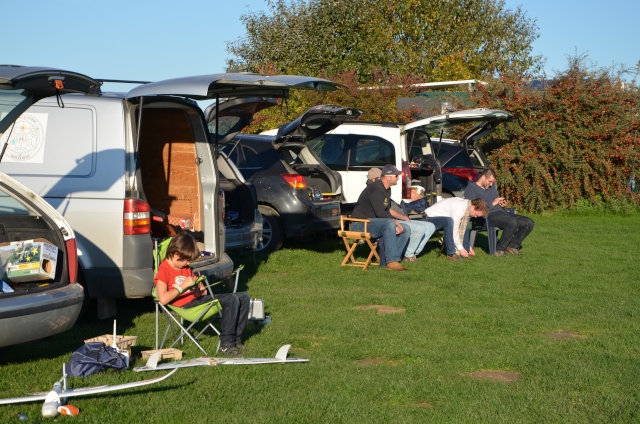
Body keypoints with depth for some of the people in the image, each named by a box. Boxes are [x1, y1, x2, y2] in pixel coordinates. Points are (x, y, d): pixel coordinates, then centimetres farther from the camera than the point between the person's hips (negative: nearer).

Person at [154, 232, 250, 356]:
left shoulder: (186, 268, 21)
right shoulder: (163, 271, -7)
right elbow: (163, 299, -23)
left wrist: (200, 287, 7)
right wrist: (183, 286, -18)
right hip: (186, 305, -10)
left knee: (244, 297, 3)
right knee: (232, 299, -25)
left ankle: (235, 339, 7)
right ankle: (226, 345, -19)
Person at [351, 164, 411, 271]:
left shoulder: (387, 190, 14)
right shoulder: (375, 188, -18)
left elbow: (386, 212, 15)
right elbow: (380, 213, -25)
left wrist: (396, 223, -4)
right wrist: (395, 222, -17)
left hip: (374, 222, 10)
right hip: (361, 223, -10)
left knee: (406, 229, -1)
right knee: (389, 224, -36)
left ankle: (388, 260, -7)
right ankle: (392, 261, -35)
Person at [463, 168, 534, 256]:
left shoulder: (492, 187, 27)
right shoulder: (471, 189, 2)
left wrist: (503, 204, 7)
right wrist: (492, 203, -10)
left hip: (501, 212, 8)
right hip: (489, 215, -8)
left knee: (529, 223, -9)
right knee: (512, 222, -36)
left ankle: (512, 245, 4)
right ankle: (499, 248, -19)